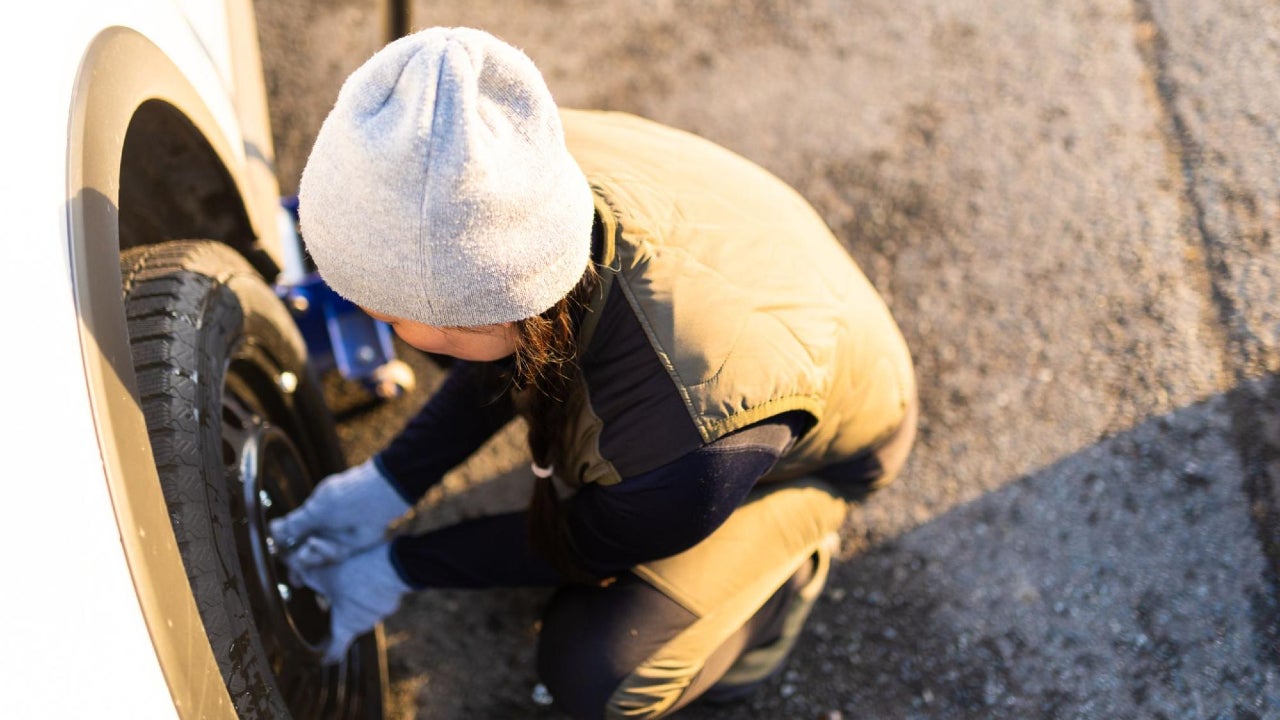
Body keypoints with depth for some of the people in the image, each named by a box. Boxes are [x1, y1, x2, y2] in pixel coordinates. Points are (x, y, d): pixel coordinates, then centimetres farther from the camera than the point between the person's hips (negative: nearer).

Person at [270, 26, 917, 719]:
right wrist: (387, 484, -10)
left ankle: (782, 565, 11)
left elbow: (582, 548, -20)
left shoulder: (690, 471, -46)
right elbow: (509, 351, -6)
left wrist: (401, 569, -8)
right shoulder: (535, 174, -31)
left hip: (817, 445, -5)